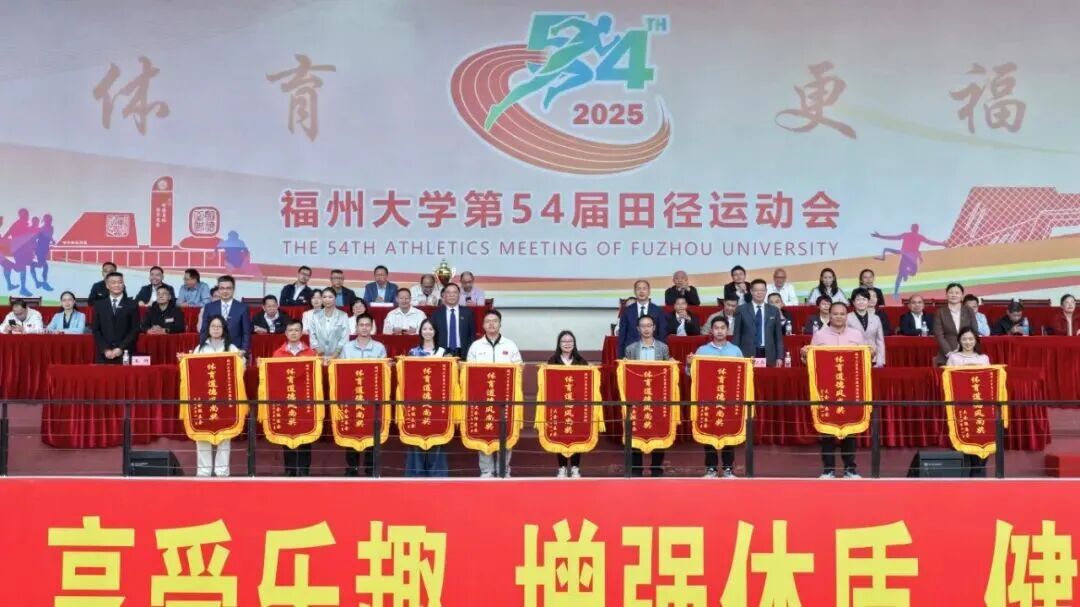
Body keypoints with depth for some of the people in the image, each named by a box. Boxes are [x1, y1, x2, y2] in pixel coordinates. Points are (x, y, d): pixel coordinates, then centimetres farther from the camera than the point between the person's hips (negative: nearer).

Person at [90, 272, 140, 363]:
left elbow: (135, 331, 0)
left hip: (126, 354, -2)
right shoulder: (99, 305, 11)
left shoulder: (132, 305, 5)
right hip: (104, 355, 2)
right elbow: (95, 330, 7)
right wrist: (105, 349, -6)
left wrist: (121, 348, -10)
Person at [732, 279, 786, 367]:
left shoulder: (774, 310, 11)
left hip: (769, 356, 2)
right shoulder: (741, 310, 5)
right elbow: (737, 335, 5)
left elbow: (778, 336, 11)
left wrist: (779, 357, 3)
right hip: (747, 355, -1)